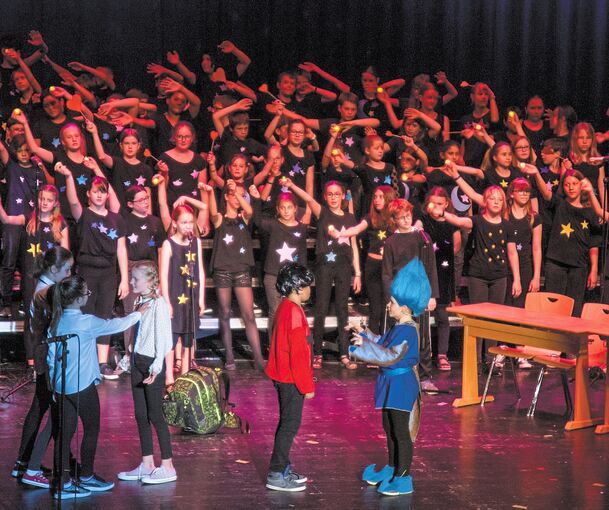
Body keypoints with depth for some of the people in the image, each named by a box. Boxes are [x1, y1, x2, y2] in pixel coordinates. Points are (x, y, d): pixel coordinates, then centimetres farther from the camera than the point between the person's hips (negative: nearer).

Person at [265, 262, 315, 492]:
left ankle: (283, 468, 26)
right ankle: (276, 475, 2)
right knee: (290, 425, -3)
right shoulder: (294, 312, -21)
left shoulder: (284, 308, 10)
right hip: (291, 379, -10)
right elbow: (298, 354, -22)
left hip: (283, 377, 10)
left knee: (288, 423, 17)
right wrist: (307, 385, -16)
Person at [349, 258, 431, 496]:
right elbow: (383, 344, 20)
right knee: (389, 428, 20)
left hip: (401, 385, -10)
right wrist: (364, 335, 15)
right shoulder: (399, 328, 8)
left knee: (400, 432, -2)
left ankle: (403, 478, 6)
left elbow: (391, 356, -28)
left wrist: (364, 345, -26)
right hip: (392, 384, 10)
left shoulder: (407, 332, -23)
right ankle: (391, 469, 34)